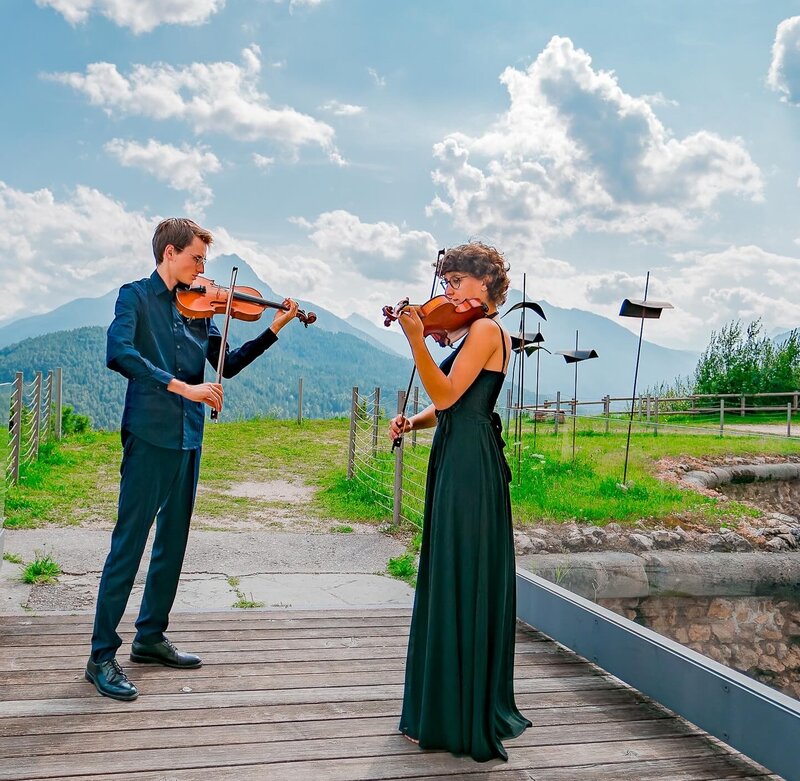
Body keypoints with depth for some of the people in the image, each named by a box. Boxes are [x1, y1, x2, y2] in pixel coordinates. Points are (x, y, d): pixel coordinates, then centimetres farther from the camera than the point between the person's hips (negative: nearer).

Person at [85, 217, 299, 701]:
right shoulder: (136, 296, -3)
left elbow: (227, 365, 12)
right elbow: (119, 353, -20)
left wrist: (274, 330, 3)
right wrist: (181, 386, -26)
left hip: (188, 438, 7)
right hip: (149, 435, -7)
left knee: (173, 542, 14)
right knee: (129, 544, -5)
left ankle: (151, 635, 28)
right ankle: (102, 656, 2)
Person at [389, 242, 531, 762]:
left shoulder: (486, 330, -10)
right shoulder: (476, 332, 19)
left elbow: (446, 395, -20)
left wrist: (417, 341, -26)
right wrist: (412, 422, -1)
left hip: (469, 468, -10)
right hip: (457, 464, 10)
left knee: (463, 587, -4)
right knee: (449, 584, 16)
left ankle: (466, 722, 7)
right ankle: (448, 712, 29)